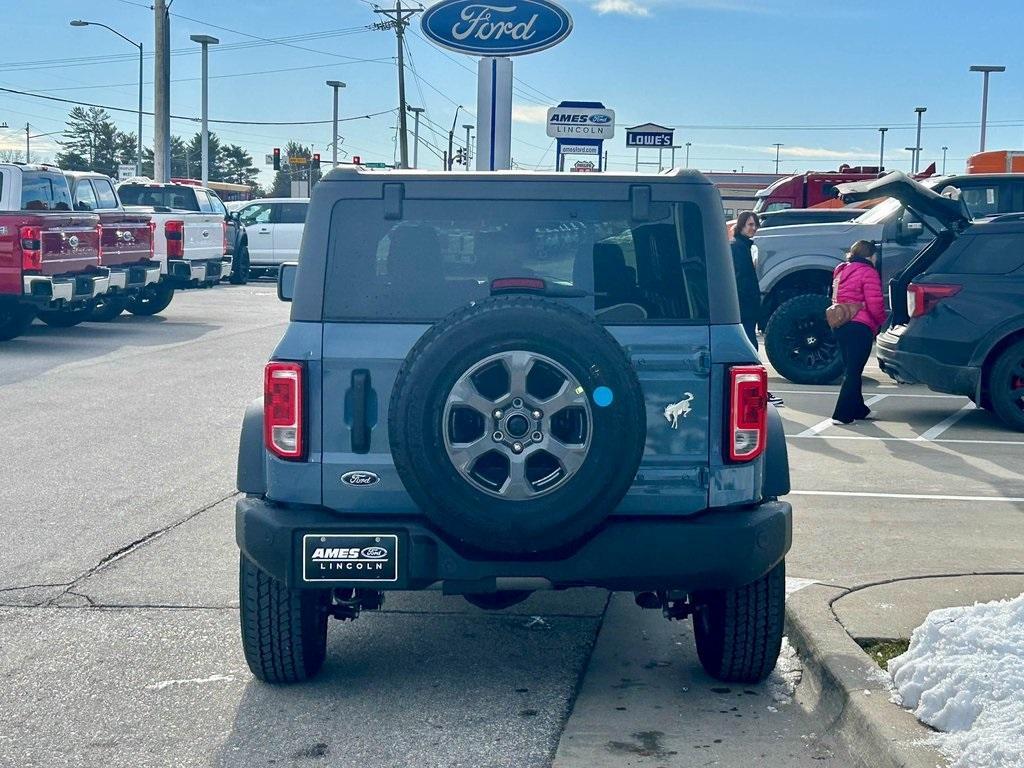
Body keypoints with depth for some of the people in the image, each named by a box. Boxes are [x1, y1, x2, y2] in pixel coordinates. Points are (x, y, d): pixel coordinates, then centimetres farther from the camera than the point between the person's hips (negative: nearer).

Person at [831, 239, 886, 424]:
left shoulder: (842, 271, 17)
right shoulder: (868, 272, -9)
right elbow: (875, 304, -14)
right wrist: (883, 322, 2)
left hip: (840, 326, 9)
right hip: (860, 326, -9)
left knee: (851, 369, 18)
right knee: (854, 371, -6)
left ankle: (858, 409, 29)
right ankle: (842, 414, -9)